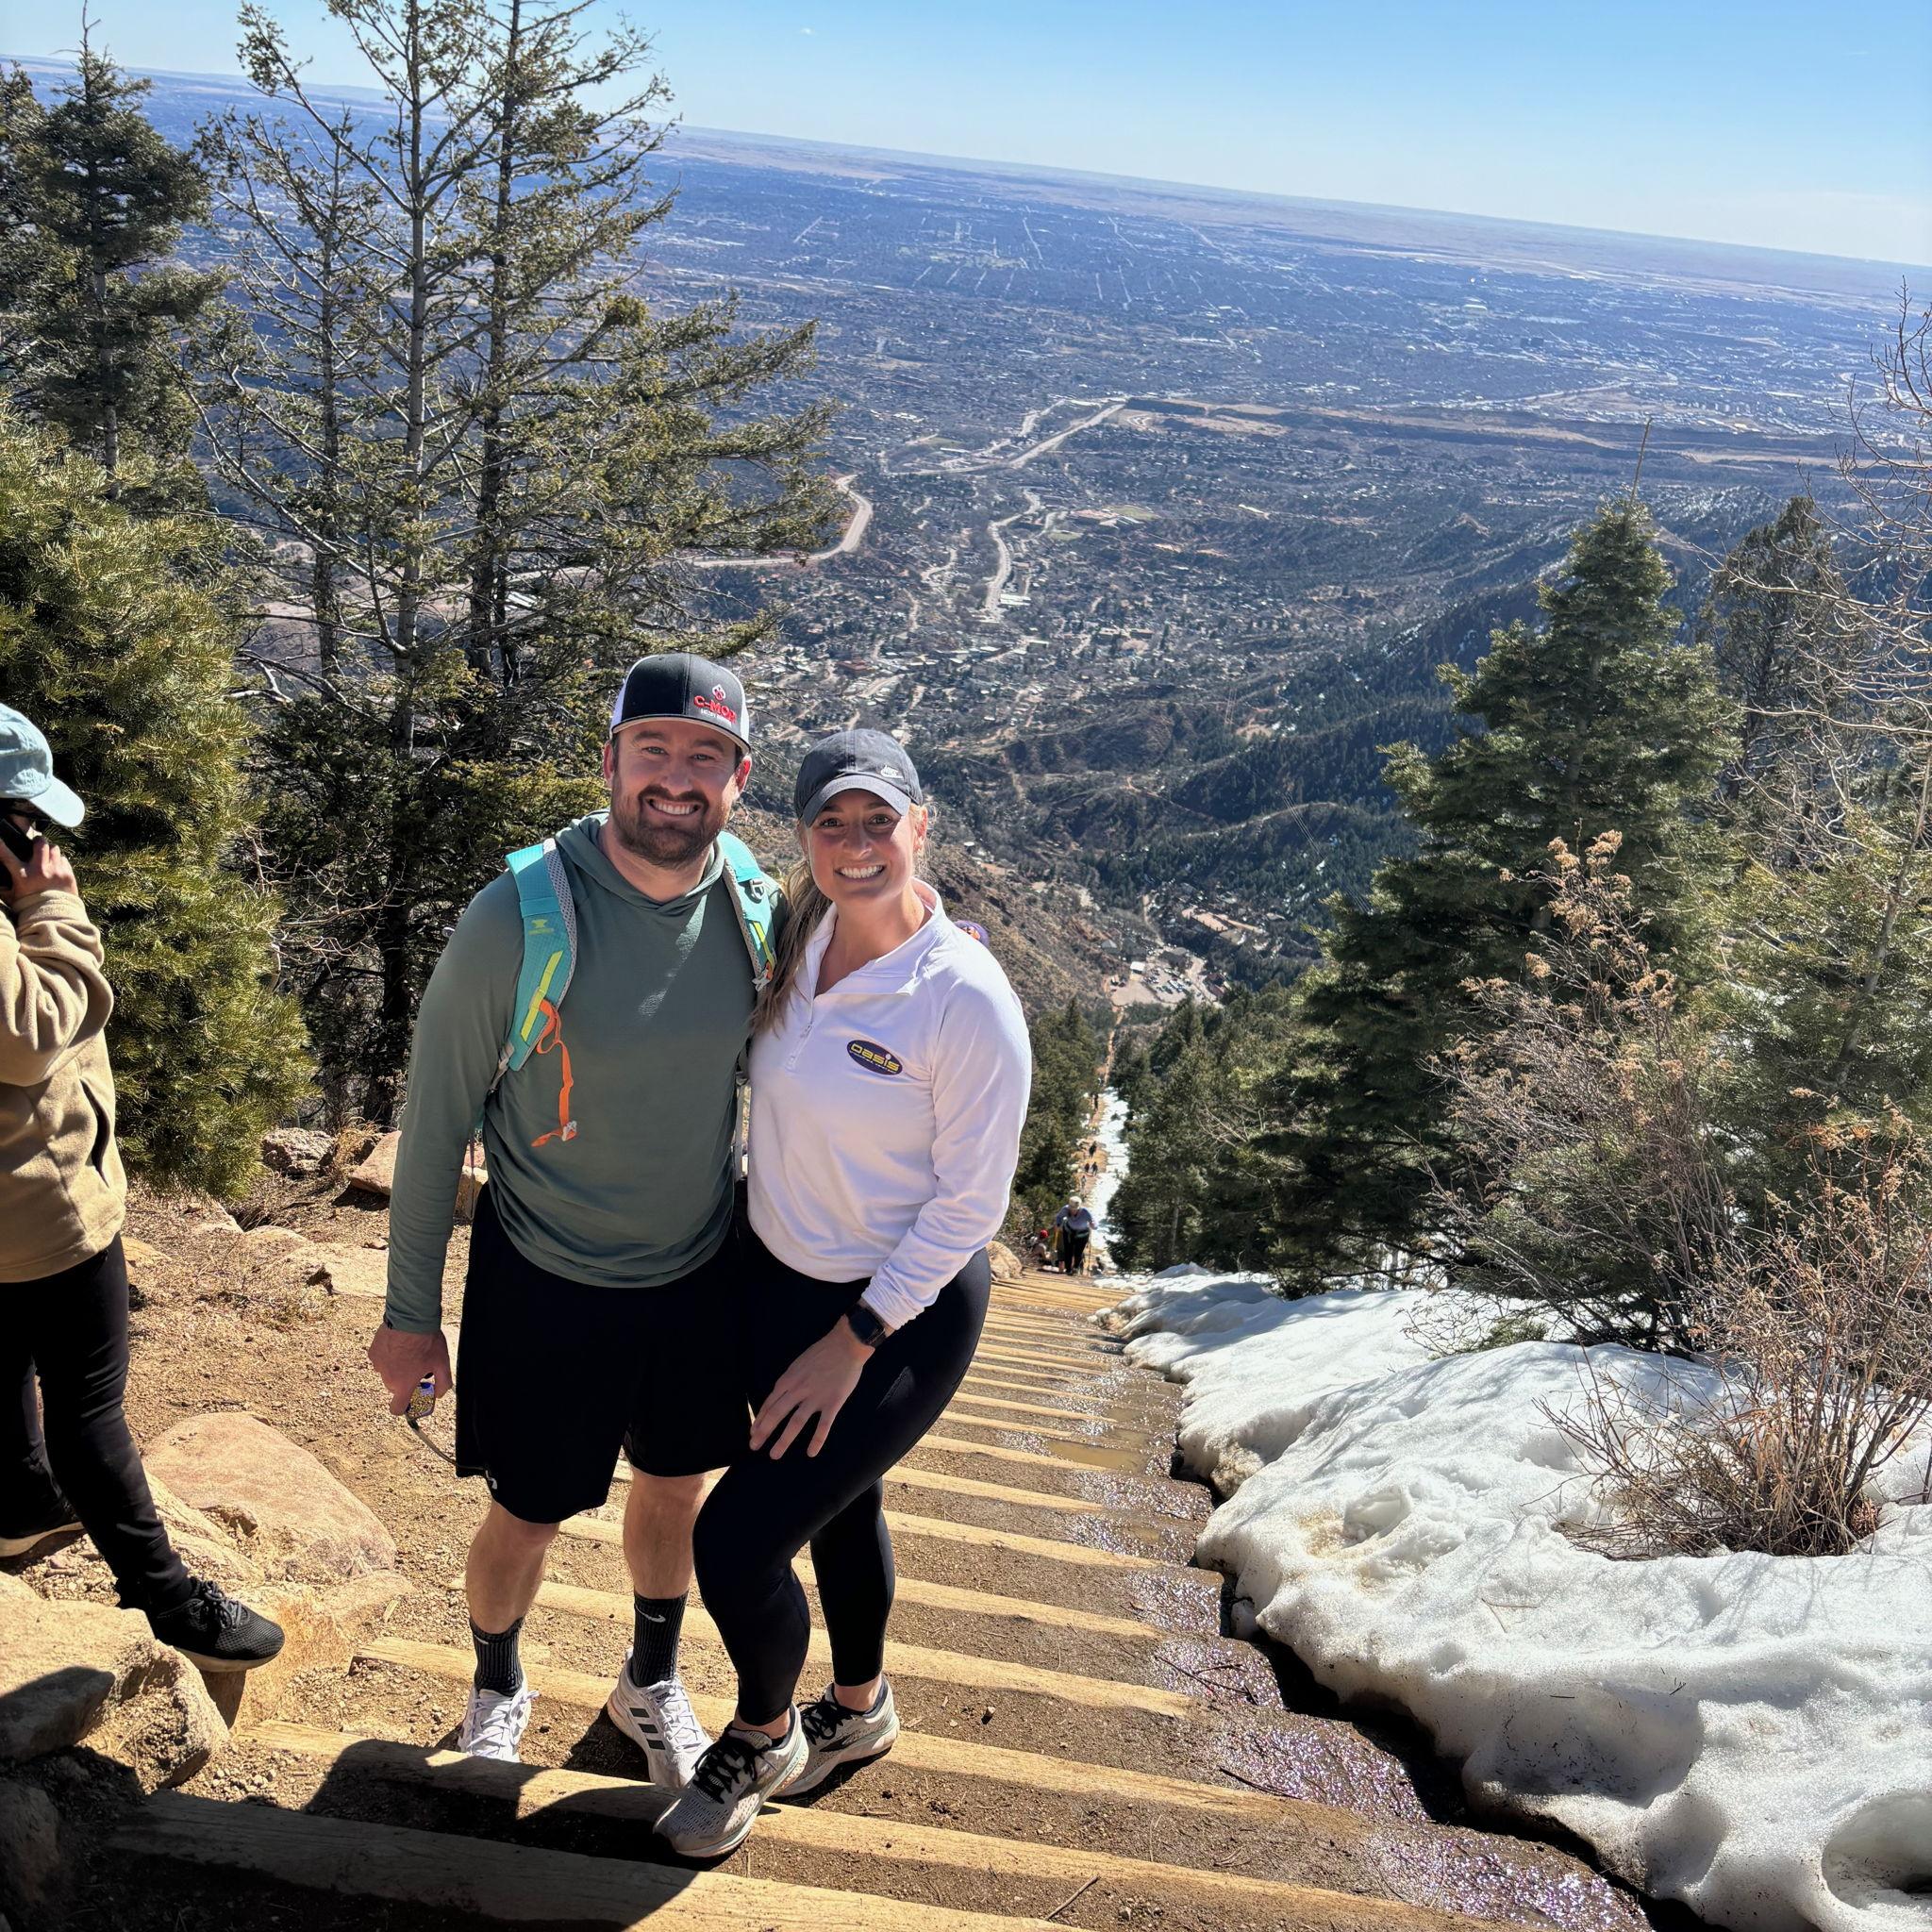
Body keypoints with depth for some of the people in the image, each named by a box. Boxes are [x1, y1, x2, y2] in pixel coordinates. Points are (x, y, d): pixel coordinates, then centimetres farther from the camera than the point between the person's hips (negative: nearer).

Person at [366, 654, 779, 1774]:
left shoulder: (758, 906, -11)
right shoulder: (524, 917, -24)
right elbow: (438, 1116, -13)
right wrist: (410, 1311, -8)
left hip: (700, 1272, 4)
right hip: (547, 1283, -3)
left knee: (676, 1490, 22)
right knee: (528, 1516, 14)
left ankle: (653, 1685, 51)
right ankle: (498, 1689, 47)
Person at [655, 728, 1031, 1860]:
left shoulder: (966, 998, -25)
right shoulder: (796, 944, -6)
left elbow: (970, 1202, -19)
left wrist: (853, 1342, -16)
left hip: (906, 1310, -6)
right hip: (773, 1274, 6)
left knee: (737, 1539, -5)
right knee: (839, 1506, 25)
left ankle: (762, 1735, 28)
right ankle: (860, 1711, 51)